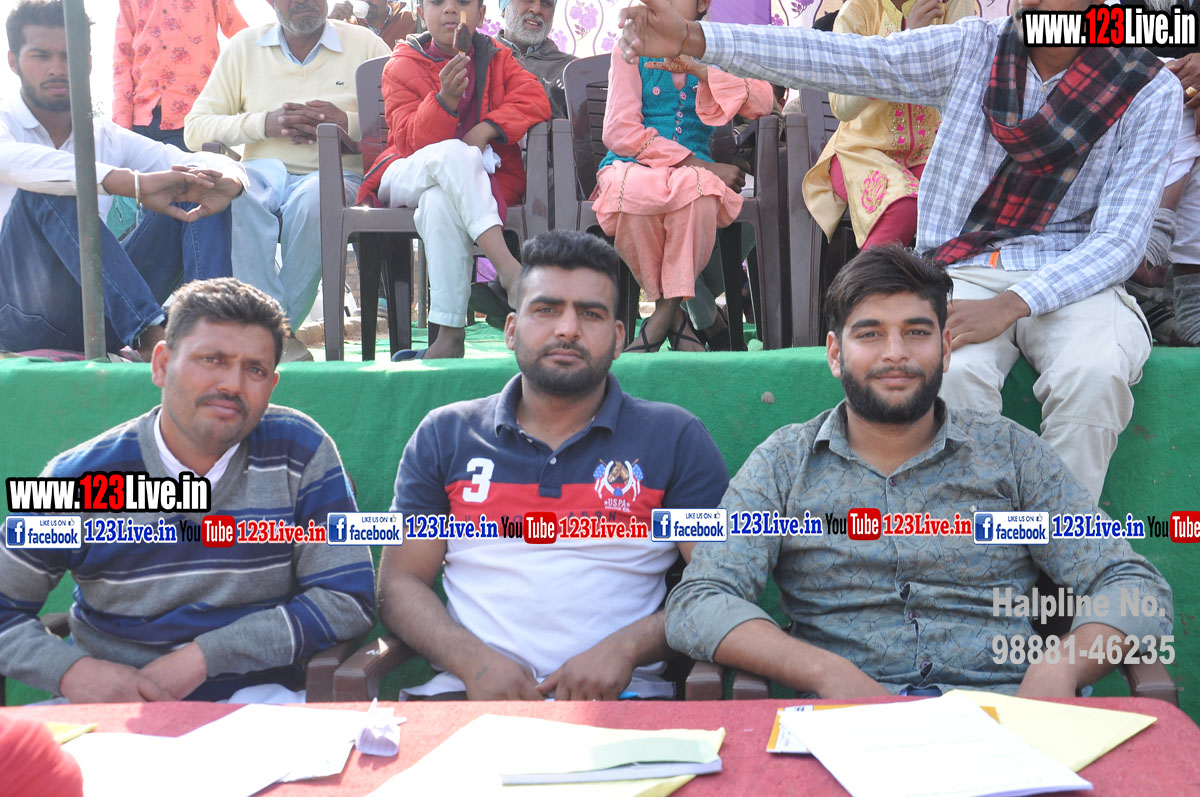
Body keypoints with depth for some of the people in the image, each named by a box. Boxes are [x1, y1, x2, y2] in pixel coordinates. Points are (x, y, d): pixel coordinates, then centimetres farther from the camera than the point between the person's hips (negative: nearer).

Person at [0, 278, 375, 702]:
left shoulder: (301, 452, -5)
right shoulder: (81, 477, -3)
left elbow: (347, 601, -7)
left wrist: (204, 655, -14)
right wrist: (72, 670, -14)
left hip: (257, 703, -1)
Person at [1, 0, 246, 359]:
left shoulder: (108, 138, 14)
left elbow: (198, 165, 3)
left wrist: (227, 180, -24)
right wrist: (136, 183, -39)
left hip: (102, 317, 4)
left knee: (198, 194, -5)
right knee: (46, 190, -29)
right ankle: (151, 333, -39)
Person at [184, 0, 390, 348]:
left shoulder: (366, 45, 10)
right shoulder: (244, 46, 16)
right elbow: (194, 128, 9)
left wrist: (347, 124, -13)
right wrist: (264, 123, -6)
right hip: (263, 172, 2)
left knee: (313, 198, -38)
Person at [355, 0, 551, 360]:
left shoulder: (496, 58, 13)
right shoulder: (402, 66, 7)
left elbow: (535, 101, -5)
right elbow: (411, 140, -8)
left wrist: (485, 128, -17)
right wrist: (445, 98, -26)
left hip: (481, 177, 0)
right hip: (409, 177, 0)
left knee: (441, 202, -37)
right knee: (452, 152, -36)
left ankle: (449, 333, -38)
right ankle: (507, 267, -47)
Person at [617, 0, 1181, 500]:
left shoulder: (1151, 91, 0)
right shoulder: (973, 49, 5)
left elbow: (1120, 241, -6)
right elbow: (835, 59, -3)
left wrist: (1011, 305, -22)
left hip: (1079, 278, 0)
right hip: (966, 269, 1)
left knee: (1095, 374, -34)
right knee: (954, 372, -33)